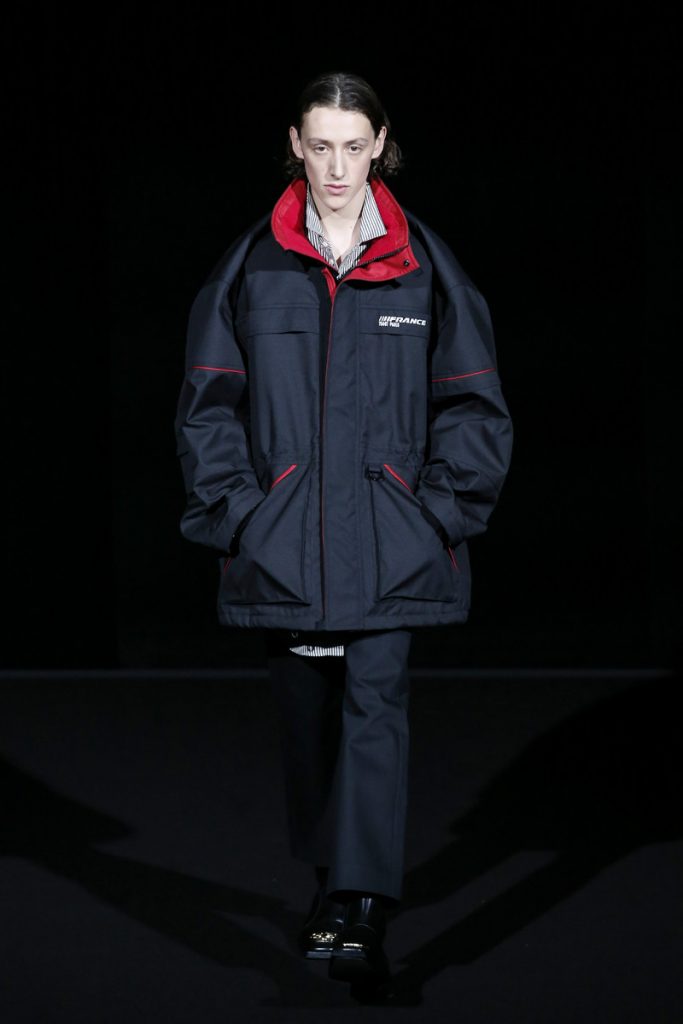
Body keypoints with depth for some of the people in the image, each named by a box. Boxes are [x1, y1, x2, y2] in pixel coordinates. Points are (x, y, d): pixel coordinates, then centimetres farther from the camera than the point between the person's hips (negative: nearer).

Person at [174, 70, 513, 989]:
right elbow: (210, 399, 7)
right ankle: (331, 882, 27)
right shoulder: (254, 265, 4)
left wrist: (441, 510, -3)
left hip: (389, 544, -2)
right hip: (283, 540, 2)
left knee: (376, 705, -11)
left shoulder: (421, 265, 2)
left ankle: (366, 912, -16)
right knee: (305, 713, 11)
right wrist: (236, 508, -2)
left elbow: (471, 402, 6)